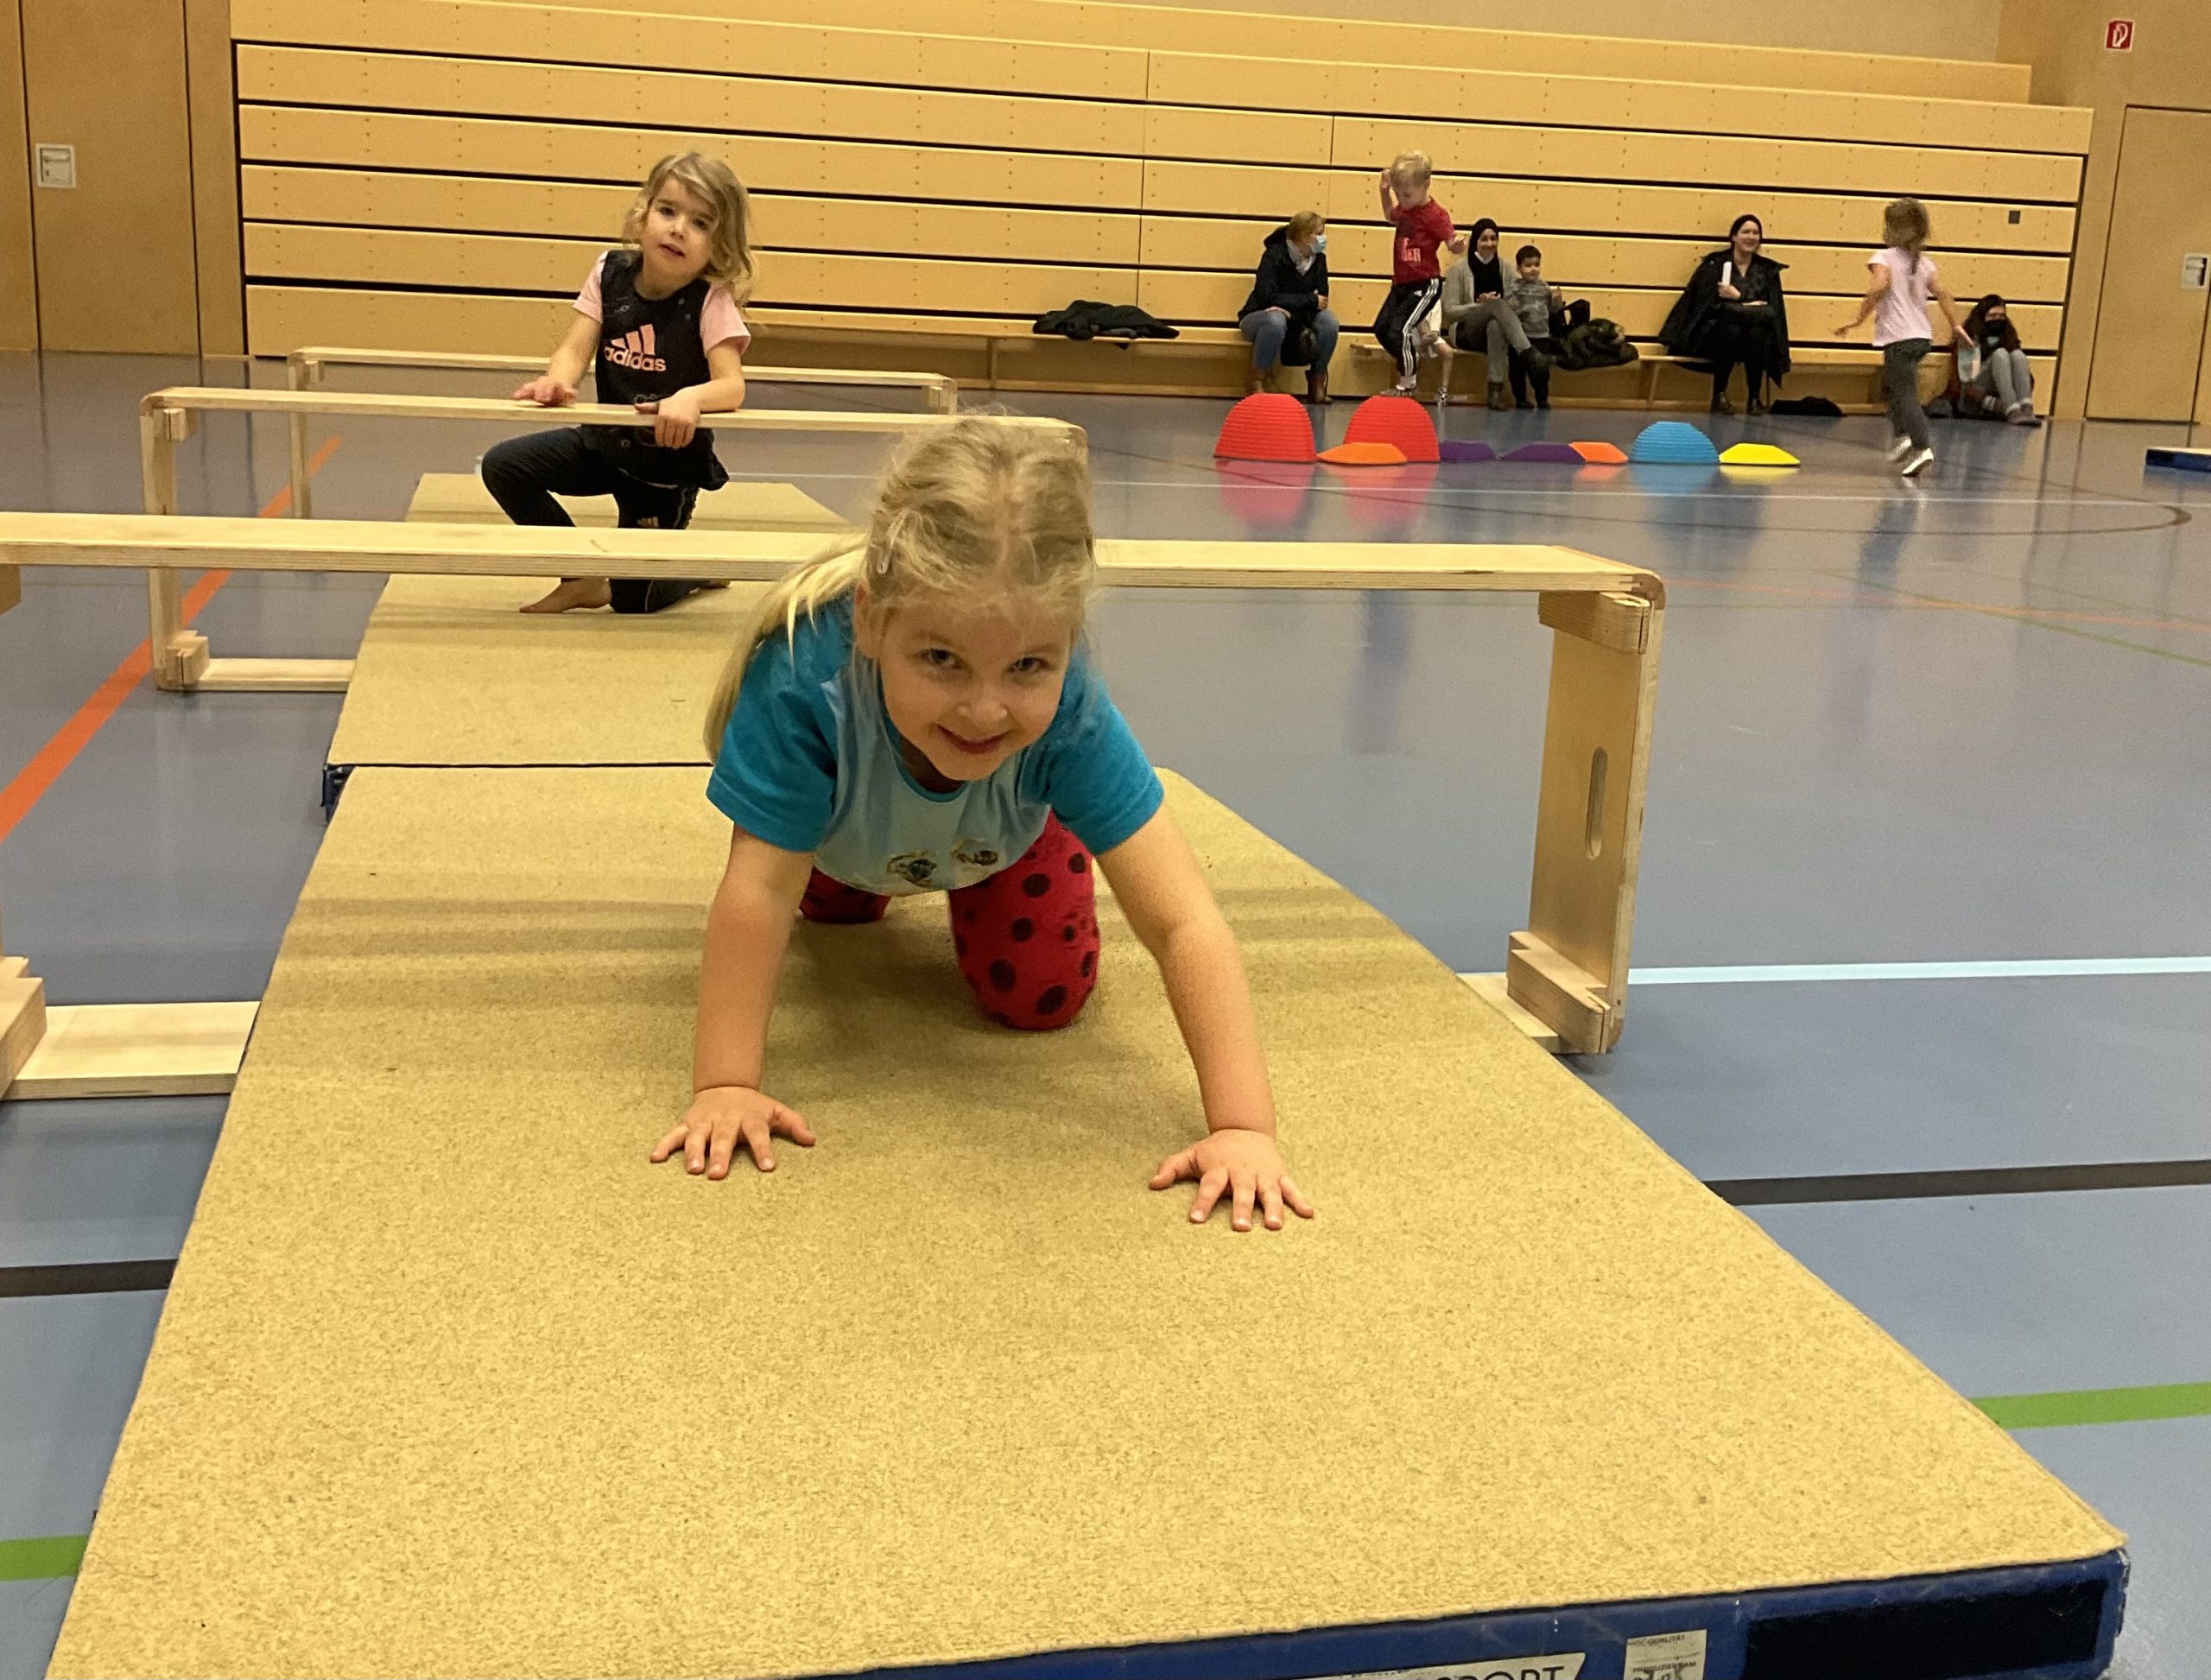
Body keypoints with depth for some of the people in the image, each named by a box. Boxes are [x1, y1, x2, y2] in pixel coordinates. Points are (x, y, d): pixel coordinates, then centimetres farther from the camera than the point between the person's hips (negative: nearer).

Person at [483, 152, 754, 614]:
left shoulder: (711, 300, -20)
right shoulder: (611, 272, -8)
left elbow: (731, 385, -30)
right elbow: (576, 349, -14)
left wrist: (691, 397, -53)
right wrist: (556, 382, -37)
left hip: (670, 463, -4)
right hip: (605, 442, 5)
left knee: (633, 598, -1)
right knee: (502, 464, -12)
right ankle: (585, 579, 2)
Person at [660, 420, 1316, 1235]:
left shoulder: (1071, 714, -44)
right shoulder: (804, 674, -49)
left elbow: (1184, 924, -46)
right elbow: (757, 892, -42)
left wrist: (1242, 1126, -52)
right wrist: (724, 1086, -43)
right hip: (843, 829, 1)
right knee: (832, 907, 26)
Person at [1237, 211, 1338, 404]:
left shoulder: (1318, 259, -4)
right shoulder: (1274, 255, -19)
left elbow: (1321, 300, -11)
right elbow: (1267, 297, -30)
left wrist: (1292, 310, -30)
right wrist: (1311, 300, -28)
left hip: (1295, 321, 5)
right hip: (1259, 318, -5)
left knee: (1328, 320, -22)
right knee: (1276, 320, -39)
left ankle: (1317, 385, -11)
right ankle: (1257, 386, -26)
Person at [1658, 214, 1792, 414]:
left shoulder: (1768, 269, 10)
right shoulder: (1714, 264, 1)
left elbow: (1773, 309, 0)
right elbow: (1707, 305, -9)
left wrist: (1738, 297, -14)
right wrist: (1747, 306, -16)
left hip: (1756, 335, 2)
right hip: (1714, 332, -2)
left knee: (1758, 333, -32)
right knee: (1731, 329, -35)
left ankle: (1755, 398, -24)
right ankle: (1719, 396, -27)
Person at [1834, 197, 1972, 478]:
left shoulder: (1884, 257, -5)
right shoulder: (1925, 263, 12)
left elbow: (1879, 287, -23)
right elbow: (1943, 292, 3)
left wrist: (1858, 319, -18)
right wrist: (1956, 325, 9)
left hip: (1898, 337, -7)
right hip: (1922, 336, 7)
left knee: (1905, 394, -9)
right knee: (1897, 385, 25)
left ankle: (1922, 447, -20)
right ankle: (1903, 434, 15)